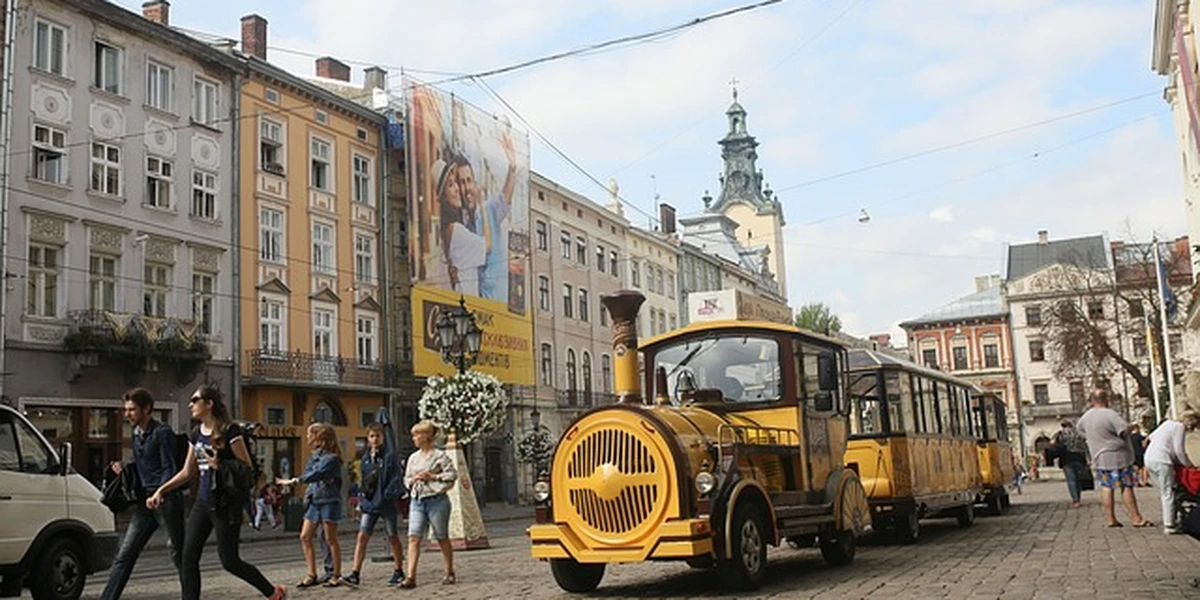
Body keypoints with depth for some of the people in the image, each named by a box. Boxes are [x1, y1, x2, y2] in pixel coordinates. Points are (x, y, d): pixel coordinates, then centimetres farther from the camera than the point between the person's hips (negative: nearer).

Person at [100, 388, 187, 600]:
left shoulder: (162, 432, -10)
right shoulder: (136, 434, 15)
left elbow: (170, 470, -13)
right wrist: (124, 471, 7)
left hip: (166, 500, -7)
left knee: (179, 554, 3)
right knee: (125, 554, 2)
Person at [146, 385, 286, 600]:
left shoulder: (229, 431, -12)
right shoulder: (196, 434, 10)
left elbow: (247, 468, -11)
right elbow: (187, 472, 18)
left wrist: (221, 466, -24)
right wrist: (161, 491, 12)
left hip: (225, 504, -7)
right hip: (203, 501, 7)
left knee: (229, 561, -2)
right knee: (189, 558, 1)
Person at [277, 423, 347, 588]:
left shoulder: (332, 458, -14)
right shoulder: (315, 456, 13)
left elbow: (317, 474, -26)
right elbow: (309, 475, 13)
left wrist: (295, 481, -30)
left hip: (329, 501, -8)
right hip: (314, 501, 8)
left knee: (331, 539, -1)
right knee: (305, 537, 2)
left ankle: (336, 576, 8)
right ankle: (311, 575, 7)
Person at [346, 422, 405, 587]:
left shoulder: (389, 456, -7)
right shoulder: (366, 458, 10)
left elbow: (396, 479, -11)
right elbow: (362, 479, 17)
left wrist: (386, 496, -18)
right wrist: (361, 498, 6)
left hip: (387, 503, -4)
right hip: (369, 503, 4)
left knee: (393, 537, 8)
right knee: (362, 537, -5)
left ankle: (399, 571, 20)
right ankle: (355, 573, -6)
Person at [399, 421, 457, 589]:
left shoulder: (440, 455, -3)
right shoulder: (413, 457, 14)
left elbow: (452, 475, -7)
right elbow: (406, 480, 20)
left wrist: (432, 476, -13)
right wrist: (414, 479, -1)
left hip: (436, 500, -5)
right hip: (417, 501, 5)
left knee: (442, 538, 7)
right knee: (414, 538, -8)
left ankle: (450, 573, 22)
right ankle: (411, 577, -12)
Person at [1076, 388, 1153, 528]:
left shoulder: (1086, 416, 6)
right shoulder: (1110, 414, -18)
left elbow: (1079, 427, 25)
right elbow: (1125, 430, -24)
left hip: (1099, 458, 7)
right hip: (1117, 456, -7)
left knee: (1106, 488, 9)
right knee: (1126, 487, -2)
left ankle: (1111, 519, 10)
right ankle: (1137, 519, 1)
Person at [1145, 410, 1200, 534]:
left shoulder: (1168, 423, 21)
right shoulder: (1180, 427, -5)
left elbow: (1152, 436, 26)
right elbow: (1179, 450, -11)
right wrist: (1189, 465, 3)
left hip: (1148, 458, 9)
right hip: (1161, 461, -9)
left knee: (1163, 492, 17)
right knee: (1168, 494, -3)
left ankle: (1167, 521, 21)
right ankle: (1169, 525, -4)